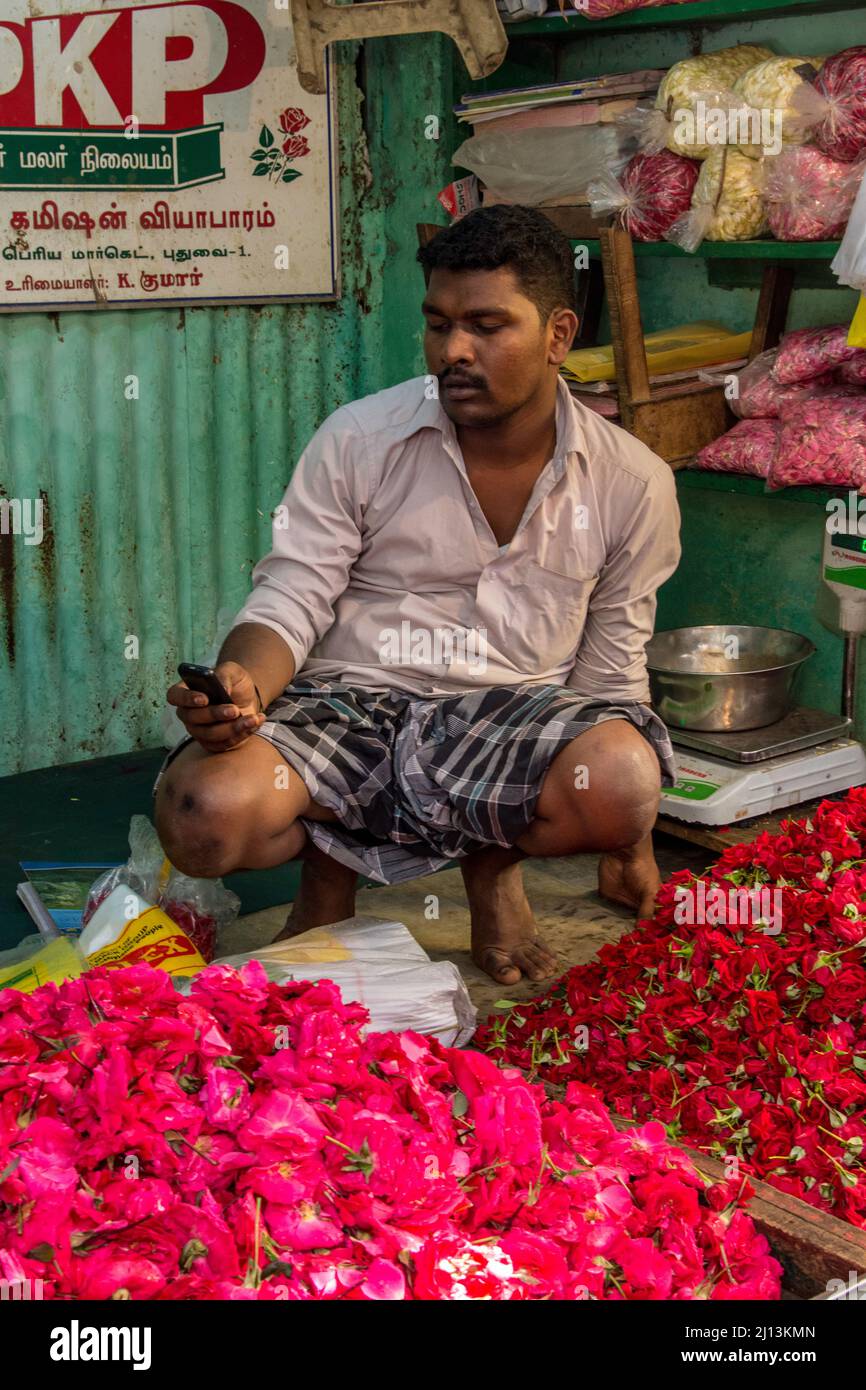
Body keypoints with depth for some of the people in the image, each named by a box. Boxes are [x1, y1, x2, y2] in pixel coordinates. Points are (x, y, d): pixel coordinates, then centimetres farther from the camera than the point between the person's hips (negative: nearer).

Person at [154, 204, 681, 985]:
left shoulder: (633, 482, 2)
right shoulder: (357, 440, -1)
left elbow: (611, 667, 10)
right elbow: (289, 602, 0)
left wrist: (627, 850, 8)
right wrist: (241, 682, -25)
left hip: (510, 716, 0)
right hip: (343, 706, 0)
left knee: (622, 778, -35)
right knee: (203, 815, -30)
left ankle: (493, 857, 4)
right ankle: (330, 858, 9)